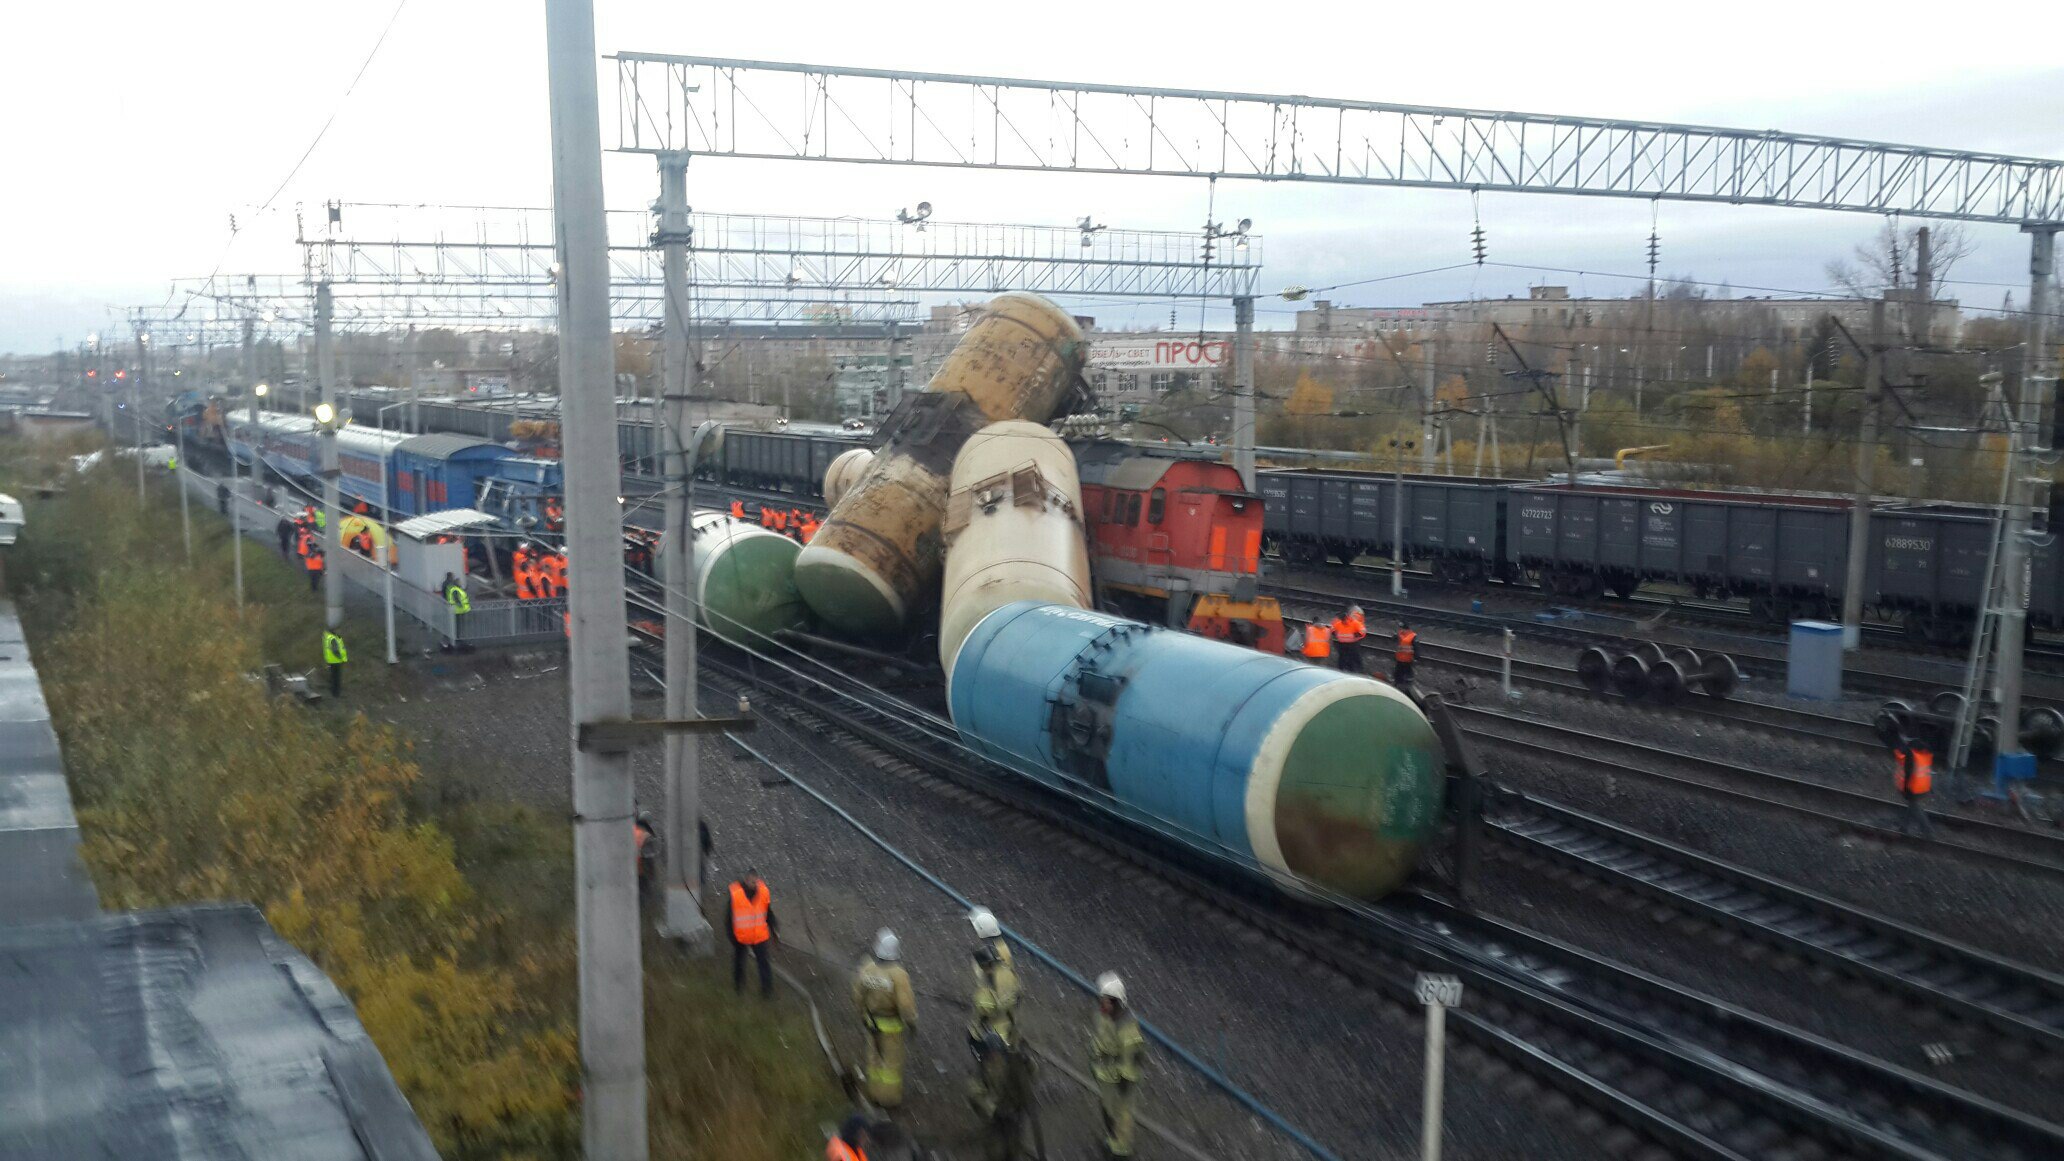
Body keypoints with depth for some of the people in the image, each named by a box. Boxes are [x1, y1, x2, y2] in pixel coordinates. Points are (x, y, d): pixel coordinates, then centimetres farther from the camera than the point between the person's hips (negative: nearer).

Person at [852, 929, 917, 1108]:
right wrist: (911, 1022, -9)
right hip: (892, 1024, -4)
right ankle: (889, 1097, 28)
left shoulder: (866, 967, -18)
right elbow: (906, 1005, -28)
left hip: (872, 1021, 4)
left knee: (875, 1055, 23)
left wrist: (862, 1014, 14)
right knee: (891, 1059, 15)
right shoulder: (898, 975, -31)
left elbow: (858, 995, -4)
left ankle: (875, 1093, 38)